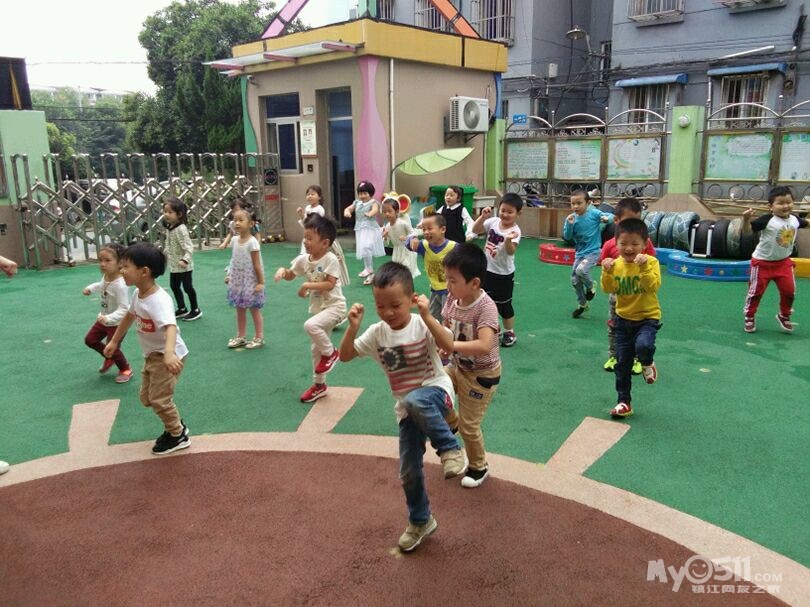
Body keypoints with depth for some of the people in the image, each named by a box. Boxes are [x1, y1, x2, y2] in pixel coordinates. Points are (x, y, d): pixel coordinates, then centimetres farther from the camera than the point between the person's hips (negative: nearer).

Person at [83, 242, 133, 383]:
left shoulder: (120, 285, -35)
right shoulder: (106, 276, -9)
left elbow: (124, 309, -35)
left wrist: (108, 318, -46)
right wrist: (90, 288, 5)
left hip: (118, 323, -8)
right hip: (105, 318, 9)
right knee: (90, 340, 19)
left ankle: (126, 370, 29)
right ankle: (110, 358, 42)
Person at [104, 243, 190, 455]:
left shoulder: (159, 300, -32)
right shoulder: (138, 294, -3)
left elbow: (170, 327, -47)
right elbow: (129, 317, 16)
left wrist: (169, 353, -65)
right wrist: (114, 341, 26)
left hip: (168, 355, -9)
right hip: (152, 354, 9)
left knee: (159, 398, -6)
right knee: (146, 397, 17)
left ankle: (178, 436, 15)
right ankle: (175, 426, 35)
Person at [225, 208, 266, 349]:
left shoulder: (252, 242, -16)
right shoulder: (234, 240, 3)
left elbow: (257, 265, -15)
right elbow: (234, 261, 12)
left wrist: (261, 282, -15)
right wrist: (229, 276, 9)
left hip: (250, 282, -6)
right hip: (237, 281, 6)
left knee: (254, 310, 4)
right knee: (239, 309, 14)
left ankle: (259, 338, 16)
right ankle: (240, 337, 26)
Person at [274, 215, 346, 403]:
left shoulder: (330, 259, -19)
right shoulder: (303, 259, 0)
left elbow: (330, 284, -25)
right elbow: (291, 275, 14)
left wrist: (307, 285, -25)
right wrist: (282, 270, -7)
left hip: (334, 306, -7)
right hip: (317, 307, 8)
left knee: (310, 325, -33)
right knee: (316, 348, 15)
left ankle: (331, 352, -6)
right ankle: (319, 384, 31)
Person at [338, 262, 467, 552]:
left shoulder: (422, 325, -15)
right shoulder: (377, 333, -3)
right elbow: (345, 356, -1)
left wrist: (428, 317, -37)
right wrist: (353, 327, -17)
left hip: (436, 390, -5)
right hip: (406, 408, 5)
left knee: (415, 401, -43)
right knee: (408, 472, 7)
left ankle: (450, 448, -22)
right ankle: (420, 521, 32)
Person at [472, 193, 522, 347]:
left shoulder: (515, 230, -20)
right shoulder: (493, 221, -4)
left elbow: (511, 251, -33)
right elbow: (475, 230, -6)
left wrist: (508, 239, -53)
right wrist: (483, 216, -20)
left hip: (504, 274, -6)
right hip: (487, 270, 6)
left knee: (503, 305, 7)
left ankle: (509, 333, 27)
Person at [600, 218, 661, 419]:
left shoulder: (651, 262, -12)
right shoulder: (615, 264, -2)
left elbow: (653, 286, -25)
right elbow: (608, 289, -11)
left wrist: (644, 267, -36)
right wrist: (607, 272, -27)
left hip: (647, 317, -3)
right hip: (624, 319, 4)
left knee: (643, 345, -34)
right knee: (622, 363, 8)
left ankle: (647, 363, 4)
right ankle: (624, 402, 23)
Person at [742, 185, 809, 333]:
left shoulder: (794, 219, -2)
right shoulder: (767, 220, -22)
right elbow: (747, 231, -29)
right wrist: (746, 219, -46)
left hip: (784, 262, 5)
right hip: (762, 262, -5)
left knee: (789, 291, 7)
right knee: (756, 291, 5)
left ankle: (784, 316, 29)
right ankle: (749, 317, 23)